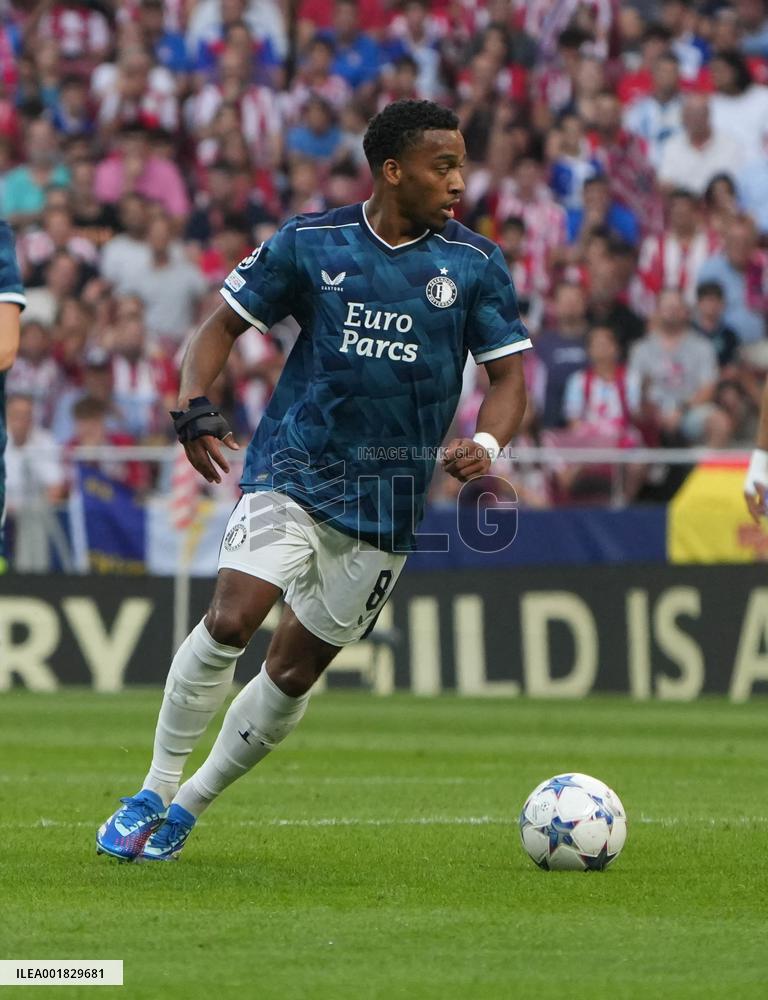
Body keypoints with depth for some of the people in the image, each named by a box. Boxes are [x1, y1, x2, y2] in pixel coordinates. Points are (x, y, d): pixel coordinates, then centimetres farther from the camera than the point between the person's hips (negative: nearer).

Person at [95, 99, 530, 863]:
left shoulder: (475, 265, 0)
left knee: (294, 671, 4)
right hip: (292, 466, -2)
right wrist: (194, 411, -11)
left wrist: (486, 443, -17)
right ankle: (154, 792, -6)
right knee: (230, 620, -22)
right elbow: (224, 325, 6)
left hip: (387, 498, 2)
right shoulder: (309, 244, -2)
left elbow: (509, 373, 4)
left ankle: (188, 808, 23)